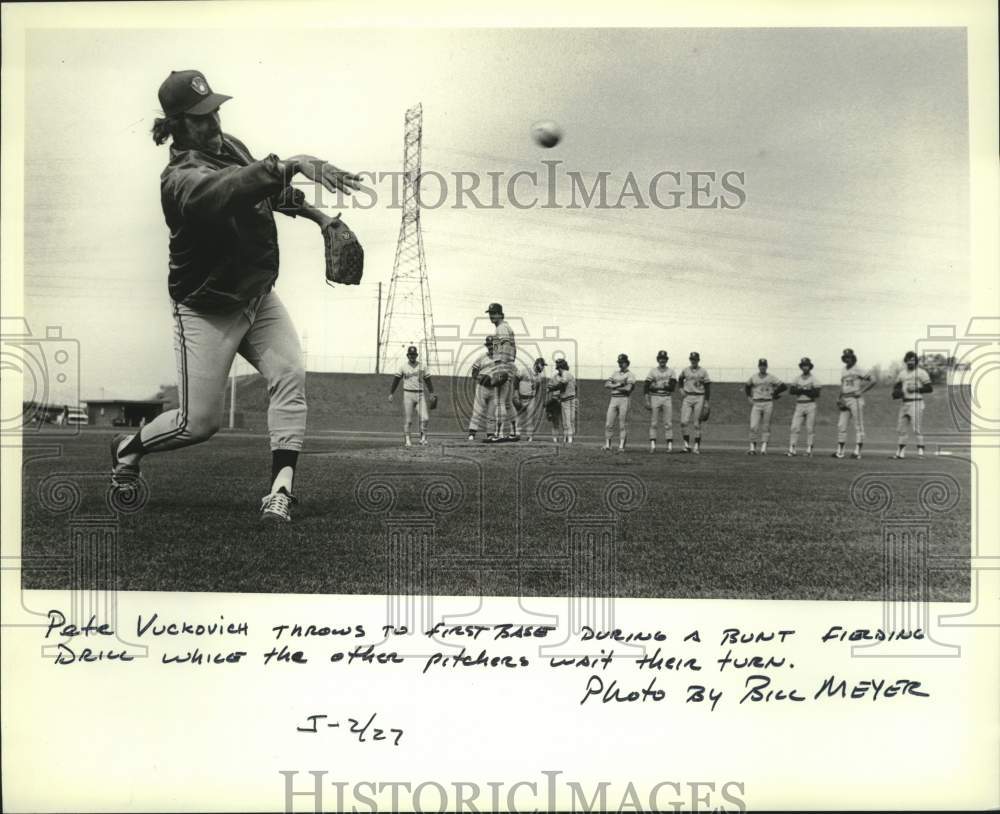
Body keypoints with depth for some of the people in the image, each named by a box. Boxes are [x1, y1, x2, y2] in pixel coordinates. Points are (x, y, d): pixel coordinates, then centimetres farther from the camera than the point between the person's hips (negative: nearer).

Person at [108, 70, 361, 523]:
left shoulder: (229, 146, 1)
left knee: (290, 376, -17)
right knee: (198, 423, -1)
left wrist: (313, 212, 12)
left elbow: (266, 190, 21)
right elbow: (229, 189, -47)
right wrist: (290, 164, -59)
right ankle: (128, 448, 31)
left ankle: (280, 492, -17)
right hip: (208, 310, -6)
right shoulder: (181, 179, -25)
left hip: (258, 295, 7)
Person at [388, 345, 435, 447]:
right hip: (408, 394, -1)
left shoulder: (422, 367, 7)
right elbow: (396, 380, 6)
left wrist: (432, 393, 2)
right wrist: (391, 393, 1)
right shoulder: (403, 366, 3)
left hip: (420, 395, 2)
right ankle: (406, 440, 4)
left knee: (425, 418, -10)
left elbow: (428, 380, 10)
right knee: (407, 419, -2)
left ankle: (423, 438, 2)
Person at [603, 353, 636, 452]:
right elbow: (606, 385, 7)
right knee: (609, 424, 1)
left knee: (623, 424, -4)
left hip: (624, 399, -5)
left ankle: (621, 446, -2)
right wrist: (618, 384, -8)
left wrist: (614, 387, -3)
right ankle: (607, 445, 6)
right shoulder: (615, 373, 18)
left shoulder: (630, 375, 1)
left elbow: (628, 388, -13)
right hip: (613, 399, 5)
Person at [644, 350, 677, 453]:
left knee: (668, 423, -1)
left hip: (667, 398, 1)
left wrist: (657, 386, -11)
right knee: (654, 423, -3)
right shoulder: (652, 371, 6)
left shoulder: (671, 372, 8)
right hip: (654, 398, -1)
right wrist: (647, 401, -9)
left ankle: (670, 445, -1)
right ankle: (652, 444, -3)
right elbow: (647, 387, 0)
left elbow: (673, 387, -4)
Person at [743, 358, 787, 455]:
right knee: (754, 426, -9)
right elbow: (746, 386, 24)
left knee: (766, 427, 0)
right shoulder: (753, 377, 7)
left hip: (768, 404, -1)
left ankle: (764, 447, 1)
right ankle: (752, 448, -2)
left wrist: (774, 393, -2)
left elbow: (784, 386, 0)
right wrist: (749, 397, 11)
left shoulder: (771, 377, 1)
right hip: (756, 404, 1)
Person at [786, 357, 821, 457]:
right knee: (795, 428, -5)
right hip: (799, 406, 3)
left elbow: (816, 393, -9)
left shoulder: (813, 379, 2)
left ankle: (809, 450, 3)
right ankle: (791, 450, -7)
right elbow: (791, 390, -1)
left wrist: (803, 390, -12)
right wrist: (802, 390, -16)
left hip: (810, 406, -3)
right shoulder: (797, 379, 12)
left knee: (810, 429, -2)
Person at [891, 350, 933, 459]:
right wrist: (896, 392, -1)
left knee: (917, 427, -10)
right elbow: (896, 386, 21)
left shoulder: (921, 372, -3)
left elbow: (930, 388, -7)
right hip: (904, 403, 6)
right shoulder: (902, 373, 15)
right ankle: (901, 453, 12)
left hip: (916, 402, -6)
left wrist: (916, 389, -15)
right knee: (902, 428, 7)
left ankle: (920, 450, -6)